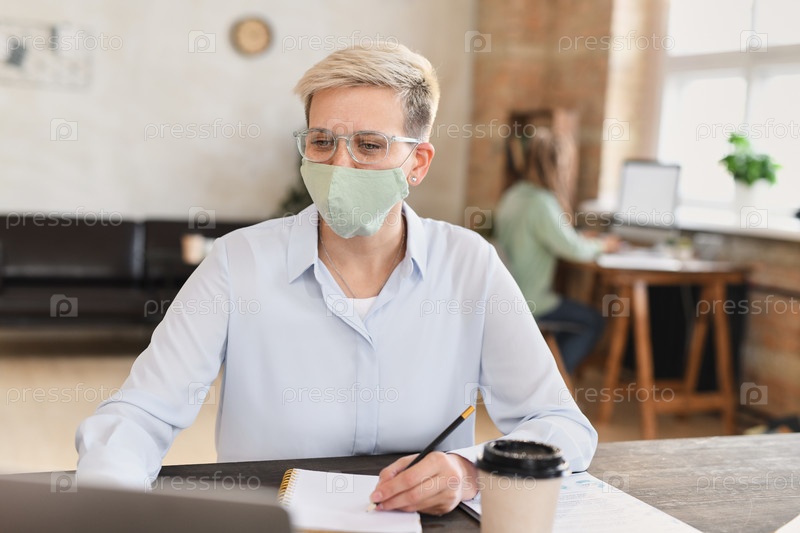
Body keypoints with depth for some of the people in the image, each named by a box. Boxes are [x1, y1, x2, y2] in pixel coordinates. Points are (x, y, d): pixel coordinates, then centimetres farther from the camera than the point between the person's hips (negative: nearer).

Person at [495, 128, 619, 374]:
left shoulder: (513, 194, 6)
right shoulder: (541, 202, -22)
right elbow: (574, 249, -20)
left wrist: (579, 238, 9)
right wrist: (602, 245, -1)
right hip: (527, 302, -9)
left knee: (579, 316, 24)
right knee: (592, 322, 6)